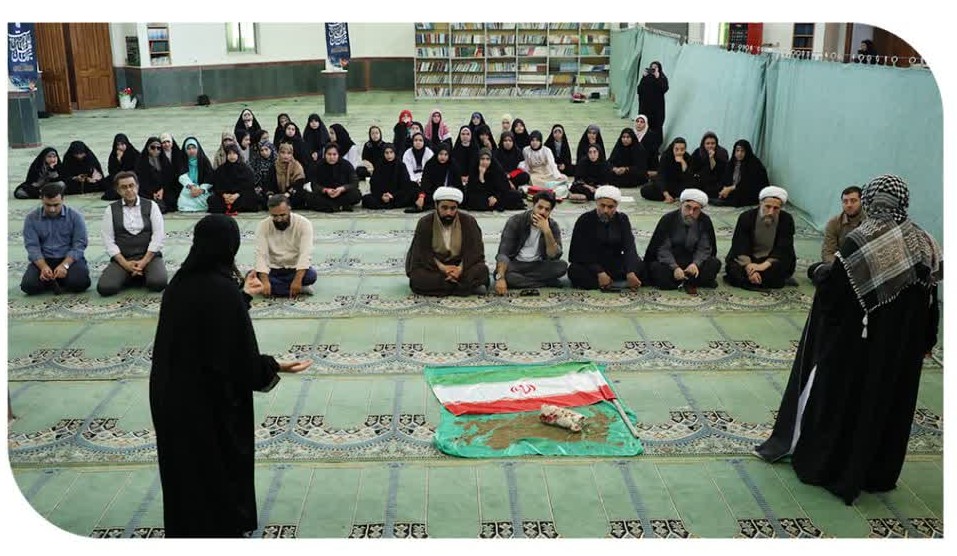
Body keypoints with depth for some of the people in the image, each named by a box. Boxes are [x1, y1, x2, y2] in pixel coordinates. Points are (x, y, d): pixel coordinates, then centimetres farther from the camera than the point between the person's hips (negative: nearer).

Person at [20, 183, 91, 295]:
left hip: (70, 259, -1)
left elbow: (79, 244, -9)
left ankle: (53, 281, 3)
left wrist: (64, 265, -25)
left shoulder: (75, 216, -3)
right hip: (43, 260, 1)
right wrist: (44, 267, -24)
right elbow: (32, 246, -6)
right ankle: (57, 281, 6)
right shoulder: (31, 218, 1)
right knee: (28, 285, -25)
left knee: (80, 282, -30)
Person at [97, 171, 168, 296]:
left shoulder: (151, 206, 5)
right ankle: (135, 276, 6)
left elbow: (158, 236, -3)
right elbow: (108, 240, -1)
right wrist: (125, 263, -13)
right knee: (105, 287, -24)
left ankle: (141, 275, 5)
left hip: (149, 256, -1)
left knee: (158, 283, -31)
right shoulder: (111, 209, 7)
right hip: (121, 259, 1)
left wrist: (144, 261, -13)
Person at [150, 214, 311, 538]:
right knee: (221, 467, 12)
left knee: (184, 466, 22)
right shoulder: (224, 291, -24)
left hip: (170, 392, 8)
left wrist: (242, 295, 25)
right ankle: (226, 528, 28)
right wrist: (274, 368, -7)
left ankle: (185, 529, 38)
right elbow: (240, 356, -22)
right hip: (211, 398, -7)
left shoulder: (180, 282, -1)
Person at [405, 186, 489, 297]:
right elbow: (421, 253, -7)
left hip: (461, 267, 0)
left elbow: (475, 251, -6)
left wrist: (460, 268, -24)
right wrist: (442, 267, -24)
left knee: (482, 270, -27)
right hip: (433, 269, 0)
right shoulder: (424, 223, -2)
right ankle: (469, 286, -30)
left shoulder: (469, 221, 1)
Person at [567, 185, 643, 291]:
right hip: (588, 265, -2)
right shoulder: (585, 220, -7)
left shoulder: (622, 220, 1)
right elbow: (580, 252, -14)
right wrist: (599, 273, -28)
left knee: (638, 265, -23)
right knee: (575, 271, -33)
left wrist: (630, 273, -31)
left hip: (615, 265, 3)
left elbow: (629, 247, -12)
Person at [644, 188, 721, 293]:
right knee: (655, 268, -32)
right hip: (670, 262, -2)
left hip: (693, 261, 2)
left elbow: (704, 249, -7)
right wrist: (675, 267, -32)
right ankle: (691, 281, -22)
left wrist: (696, 263, -29)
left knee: (715, 264, -23)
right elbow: (663, 249, -15)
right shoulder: (668, 219, -11)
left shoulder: (705, 221, -5)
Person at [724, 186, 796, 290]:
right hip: (748, 260, 0)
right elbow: (740, 246, -15)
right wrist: (749, 266, -33)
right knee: (732, 267, -31)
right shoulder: (746, 217, -8)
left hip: (772, 261, 0)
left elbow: (783, 250, -16)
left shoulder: (787, 220, -9)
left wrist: (764, 266, -33)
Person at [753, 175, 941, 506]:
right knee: (885, 402, 17)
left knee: (837, 396, 12)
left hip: (852, 341, -4)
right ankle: (877, 474, 29)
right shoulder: (923, 243, -4)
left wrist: (821, 274, 4)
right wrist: (926, 340, 13)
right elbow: (929, 298, 3)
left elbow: (830, 289, -18)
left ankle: (822, 462, 26)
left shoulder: (858, 243, -19)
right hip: (901, 346, 5)